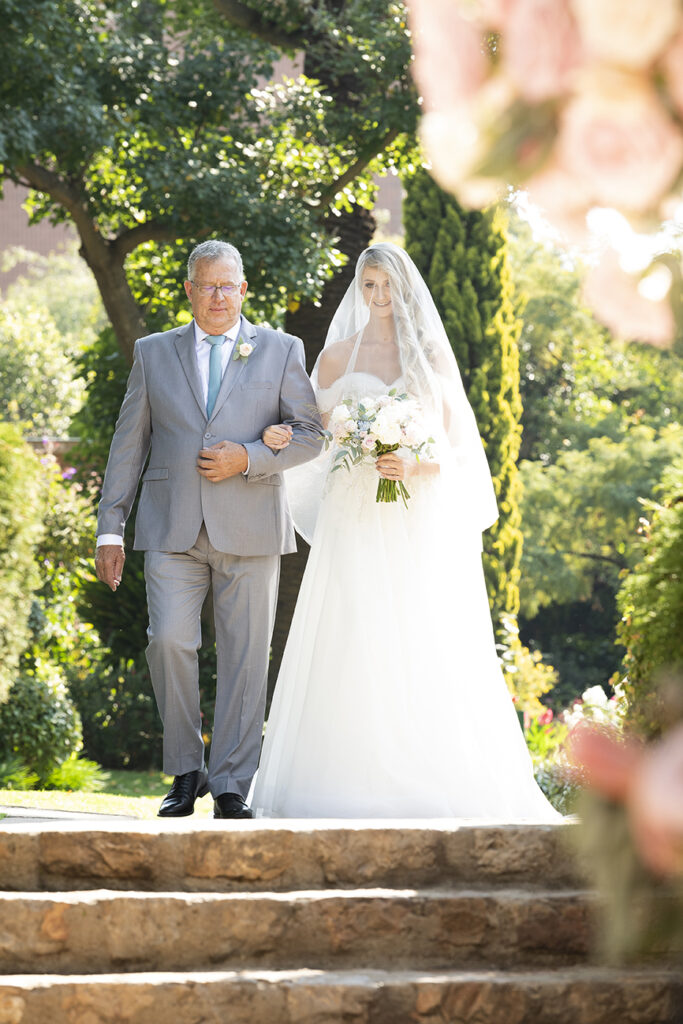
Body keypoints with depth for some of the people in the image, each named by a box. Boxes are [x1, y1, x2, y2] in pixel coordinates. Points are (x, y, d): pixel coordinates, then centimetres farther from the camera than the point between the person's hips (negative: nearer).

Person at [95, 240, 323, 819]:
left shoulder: (282, 351, 10)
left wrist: (248, 459, -12)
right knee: (170, 641, -14)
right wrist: (110, 529, 5)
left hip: (249, 531, 0)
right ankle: (186, 772, 3)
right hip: (172, 531, 1)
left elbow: (309, 435, 5)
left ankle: (232, 788, 5)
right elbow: (128, 445, 11)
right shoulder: (153, 353, 13)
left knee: (245, 658, -2)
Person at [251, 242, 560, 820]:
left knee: (425, 646, -7)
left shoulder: (432, 353, 8)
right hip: (355, 516, 0)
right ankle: (358, 779, -4)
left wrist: (415, 466, -13)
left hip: (419, 518, 0)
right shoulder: (338, 354, 10)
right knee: (356, 648, -6)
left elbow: (454, 441, 5)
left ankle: (430, 784, -2)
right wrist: (282, 439, -9)